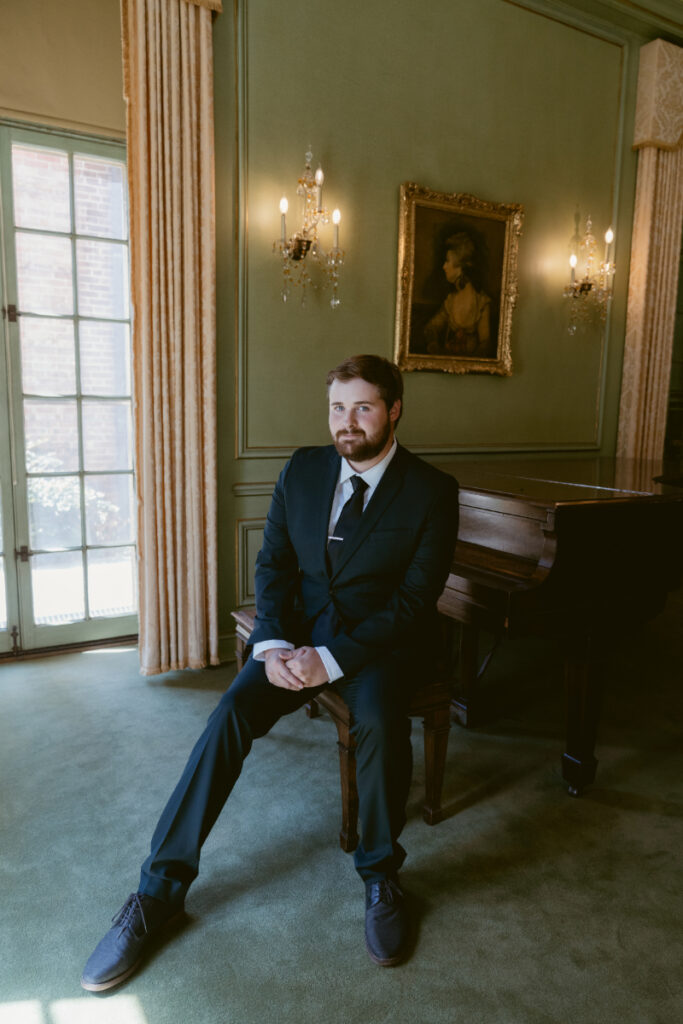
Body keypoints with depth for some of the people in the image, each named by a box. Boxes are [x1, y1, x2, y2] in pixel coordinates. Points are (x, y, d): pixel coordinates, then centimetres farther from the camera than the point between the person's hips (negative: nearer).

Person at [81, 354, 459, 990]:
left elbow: (414, 599, -13)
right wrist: (275, 645, -12)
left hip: (380, 639, -2)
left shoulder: (430, 492, -7)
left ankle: (381, 876, -4)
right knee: (231, 715, -20)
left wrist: (331, 660, -22)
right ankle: (160, 889, -5)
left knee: (380, 721, -33)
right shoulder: (303, 470, 4)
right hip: (298, 629, 3)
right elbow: (273, 564, 5)